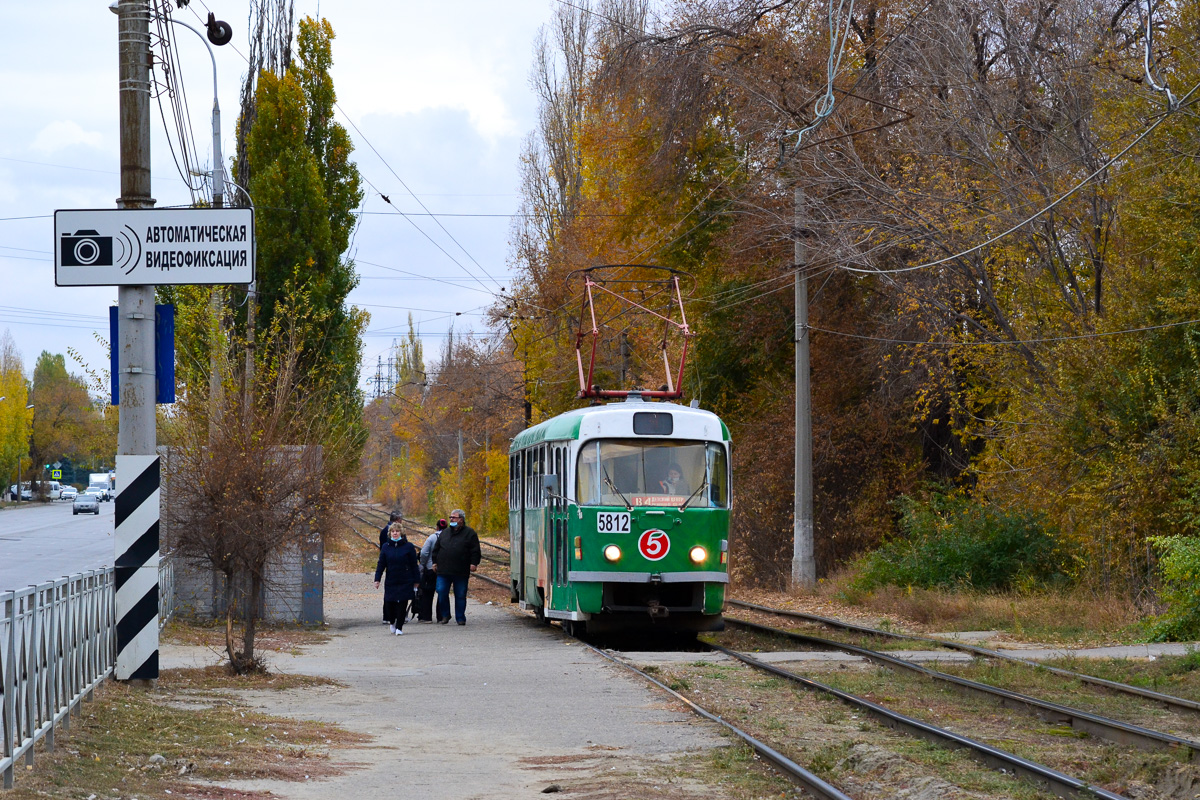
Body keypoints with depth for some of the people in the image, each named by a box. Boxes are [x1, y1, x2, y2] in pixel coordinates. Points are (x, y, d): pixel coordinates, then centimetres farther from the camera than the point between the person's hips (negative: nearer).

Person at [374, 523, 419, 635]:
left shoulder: (408, 546, -1)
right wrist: (377, 579, -3)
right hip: (391, 582, 2)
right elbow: (381, 564, 6)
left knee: (402, 604, -4)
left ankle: (399, 627, 7)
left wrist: (416, 581, 2)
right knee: (389, 604, -1)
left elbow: (414, 565, 3)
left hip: (405, 582, -2)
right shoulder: (386, 547, 5)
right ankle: (392, 622, 28)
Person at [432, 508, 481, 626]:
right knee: (441, 593, -3)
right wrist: (435, 562, 13)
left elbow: (475, 550, -2)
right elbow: (436, 549, 20)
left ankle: (460, 618, 11)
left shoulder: (469, 533, 3)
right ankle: (445, 615, 13)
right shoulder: (445, 533, 15)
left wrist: (474, 563, -12)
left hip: (461, 572, -3)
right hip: (443, 571, 3)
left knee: (460, 595, 2)